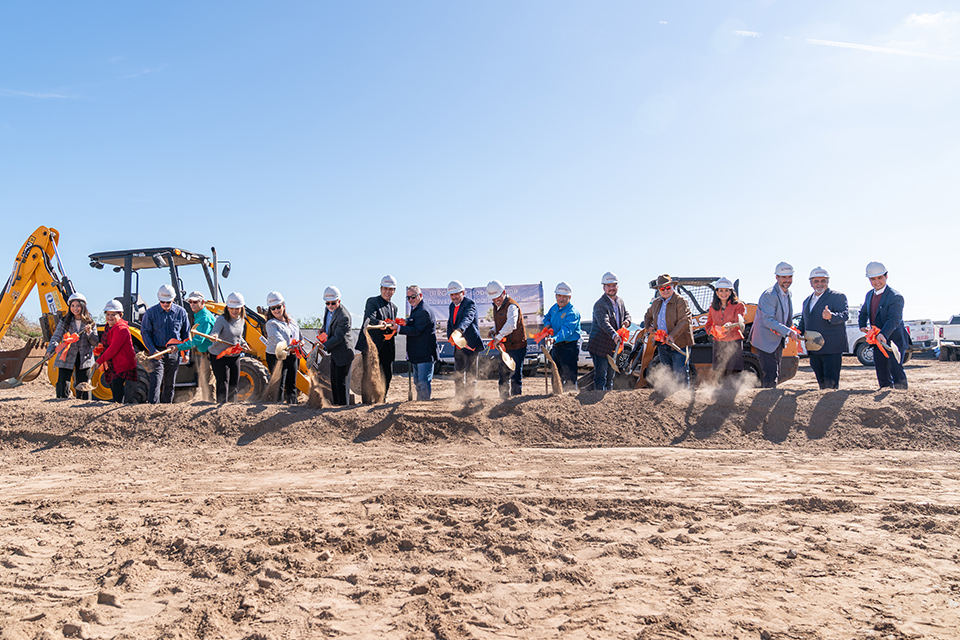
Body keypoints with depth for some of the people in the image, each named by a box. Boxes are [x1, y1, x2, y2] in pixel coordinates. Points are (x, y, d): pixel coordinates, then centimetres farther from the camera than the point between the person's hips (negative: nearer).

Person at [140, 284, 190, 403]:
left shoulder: (181, 312, 2)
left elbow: (186, 334, 10)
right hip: (157, 351, -2)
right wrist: (153, 351, -13)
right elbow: (145, 333, -2)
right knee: (156, 380, -12)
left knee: (170, 382, 10)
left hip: (174, 352, 2)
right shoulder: (151, 312, -4)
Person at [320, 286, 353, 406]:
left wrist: (325, 346, -28)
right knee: (334, 380, 17)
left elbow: (338, 337, -24)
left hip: (343, 353, -9)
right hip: (334, 352, 9)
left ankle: (343, 404, 4)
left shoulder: (344, 316, -25)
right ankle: (336, 403, 28)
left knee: (341, 381, -5)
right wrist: (323, 330, 2)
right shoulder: (328, 309, 2)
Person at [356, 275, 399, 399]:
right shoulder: (372, 301, -2)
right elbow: (370, 317, -21)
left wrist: (394, 327, -6)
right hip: (371, 345, -6)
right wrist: (379, 323, -42)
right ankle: (367, 401, 3)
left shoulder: (394, 307, 19)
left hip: (387, 346, 6)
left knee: (387, 375, 8)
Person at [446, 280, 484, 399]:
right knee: (458, 376, 16)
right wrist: (450, 337, -2)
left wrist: (459, 331, -48)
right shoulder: (452, 306, 13)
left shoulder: (470, 303, -12)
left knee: (470, 376, -4)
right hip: (458, 347, 8)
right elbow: (450, 323, 18)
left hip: (470, 345, -8)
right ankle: (459, 398, 29)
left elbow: (467, 318, -30)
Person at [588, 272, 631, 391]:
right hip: (600, 346, -8)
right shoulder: (600, 304, -17)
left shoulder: (620, 301, 10)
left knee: (610, 376, 18)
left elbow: (626, 313, 24)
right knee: (600, 376, -8)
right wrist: (614, 335, -45)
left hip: (613, 347, 8)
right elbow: (604, 323, -30)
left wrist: (626, 321, -2)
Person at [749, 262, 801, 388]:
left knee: (776, 376, 15)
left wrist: (793, 331, 6)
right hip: (765, 341, -9)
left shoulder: (788, 293, 9)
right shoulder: (769, 295, -20)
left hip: (778, 341, 9)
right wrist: (788, 331, -31)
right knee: (770, 377, -13)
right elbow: (768, 320, -27)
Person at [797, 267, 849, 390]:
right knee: (821, 383, 12)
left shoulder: (838, 297, -1)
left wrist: (831, 316, -37)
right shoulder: (807, 301, 20)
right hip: (814, 350, 7)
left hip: (832, 348, -6)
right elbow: (803, 321, 27)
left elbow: (845, 314, -17)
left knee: (831, 383, -10)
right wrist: (797, 332, 6)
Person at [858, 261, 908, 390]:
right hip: (878, 341, 7)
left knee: (896, 369, -16)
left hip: (894, 341, -7)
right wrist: (862, 326, 4)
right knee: (882, 373, 12)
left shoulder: (895, 297, -16)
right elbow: (863, 313, 24)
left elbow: (894, 319, -29)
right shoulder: (869, 295, 8)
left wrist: (883, 334, -44)